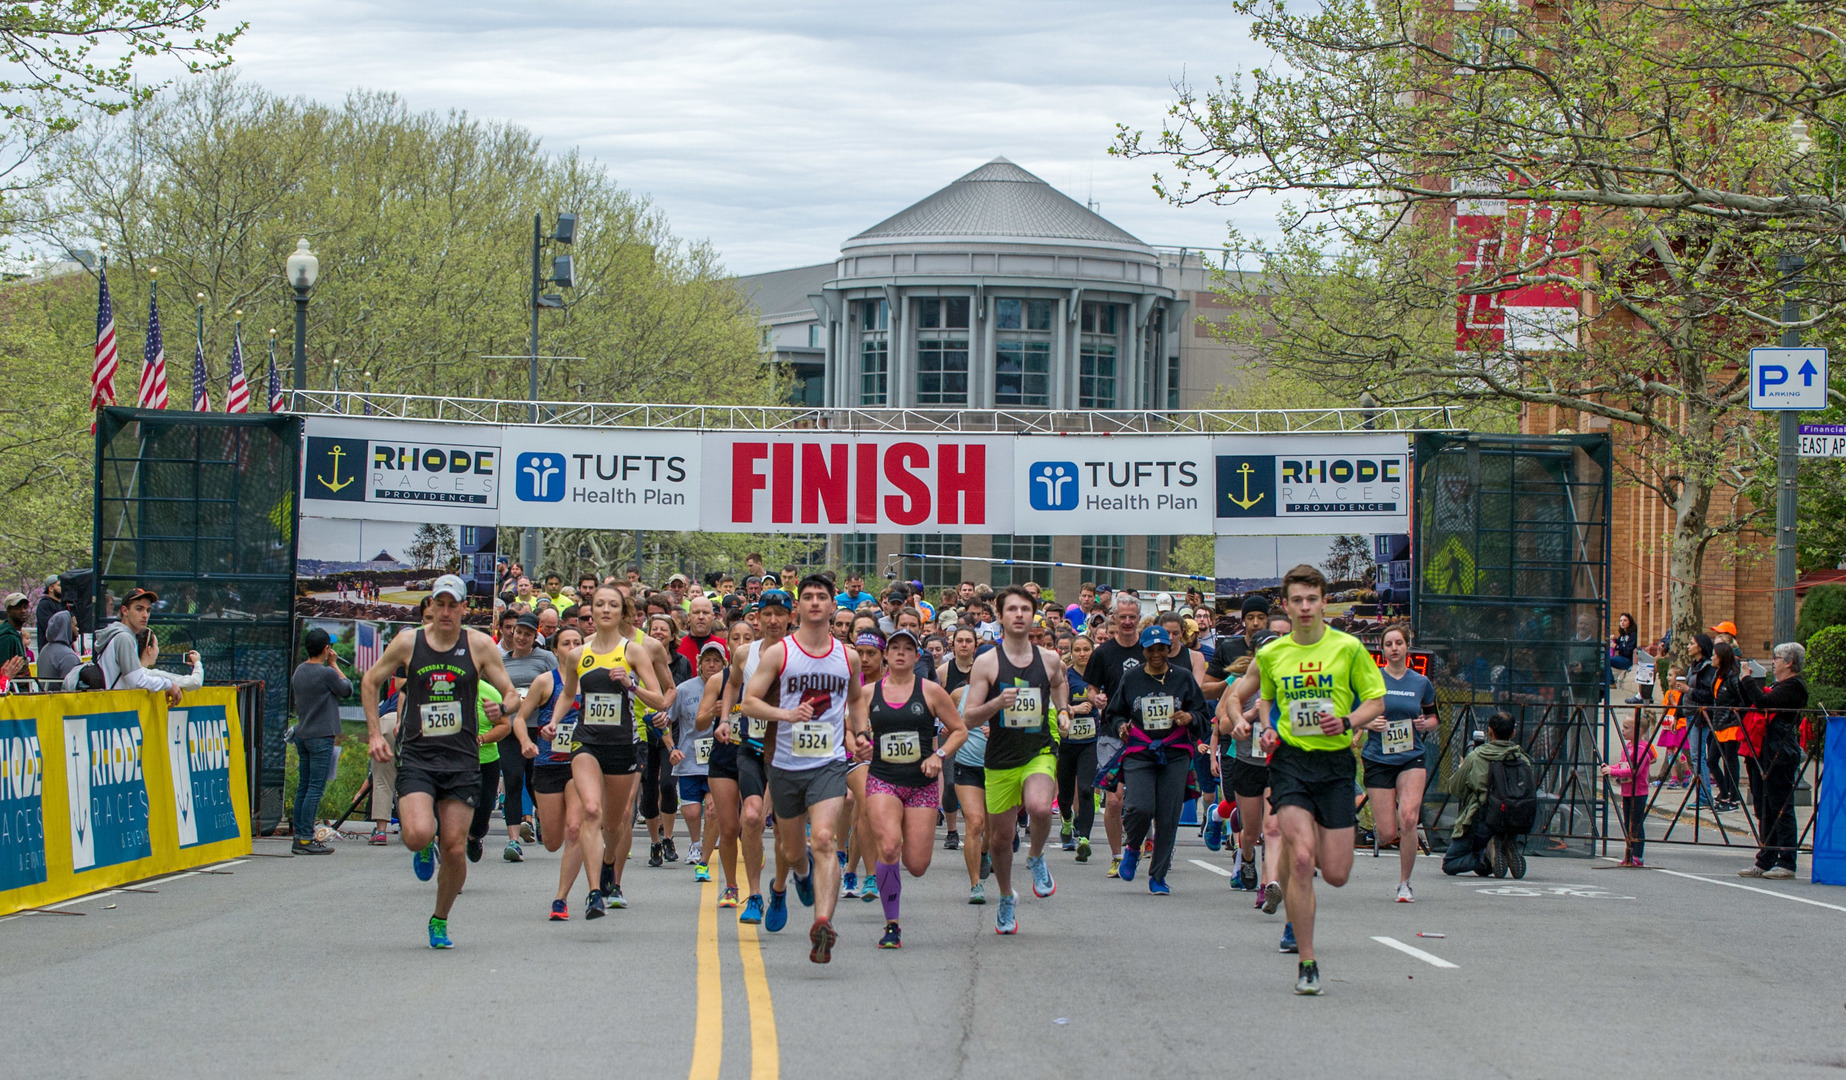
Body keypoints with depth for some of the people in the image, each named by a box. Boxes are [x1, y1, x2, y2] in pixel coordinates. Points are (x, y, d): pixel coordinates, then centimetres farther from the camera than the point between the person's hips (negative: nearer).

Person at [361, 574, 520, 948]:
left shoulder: (479, 645, 1)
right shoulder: (407, 643, 1)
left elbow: (511, 693, 6)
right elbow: (370, 682, 15)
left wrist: (504, 707, -18)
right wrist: (375, 733, 6)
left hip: (462, 758, 1)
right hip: (416, 757, -1)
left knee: (454, 850, -1)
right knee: (419, 834, -23)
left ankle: (440, 921, 22)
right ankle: (423, 848, 17)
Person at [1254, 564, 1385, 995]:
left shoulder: (1348, 648, -1)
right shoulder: (1270, 655, 6)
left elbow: (1376, 701, 4)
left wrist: (1346, 722, -14)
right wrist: (1268, 729, 4)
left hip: (1336, 761, 0)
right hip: (1290, 760, 0)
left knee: (1336, 874, -2)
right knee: (1300, 859, -18)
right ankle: (1306, 963, -10)